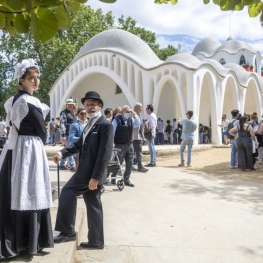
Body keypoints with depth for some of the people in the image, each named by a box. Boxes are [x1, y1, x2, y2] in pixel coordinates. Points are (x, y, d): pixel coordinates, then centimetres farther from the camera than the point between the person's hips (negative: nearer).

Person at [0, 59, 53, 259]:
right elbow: (42, 131, -10)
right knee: (29, 195, -1)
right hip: (30, 150, -9)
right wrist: (40, 144, 10)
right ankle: (29, 242, 11)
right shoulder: (29, 102, -15)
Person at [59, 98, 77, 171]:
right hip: (67, 134, -8)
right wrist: (63, 135, -23)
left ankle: (62, 165, 23)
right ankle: (72, 166, -8)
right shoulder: (64, 113, -6)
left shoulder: (73, 113, 19)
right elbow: (62, 124, -15)